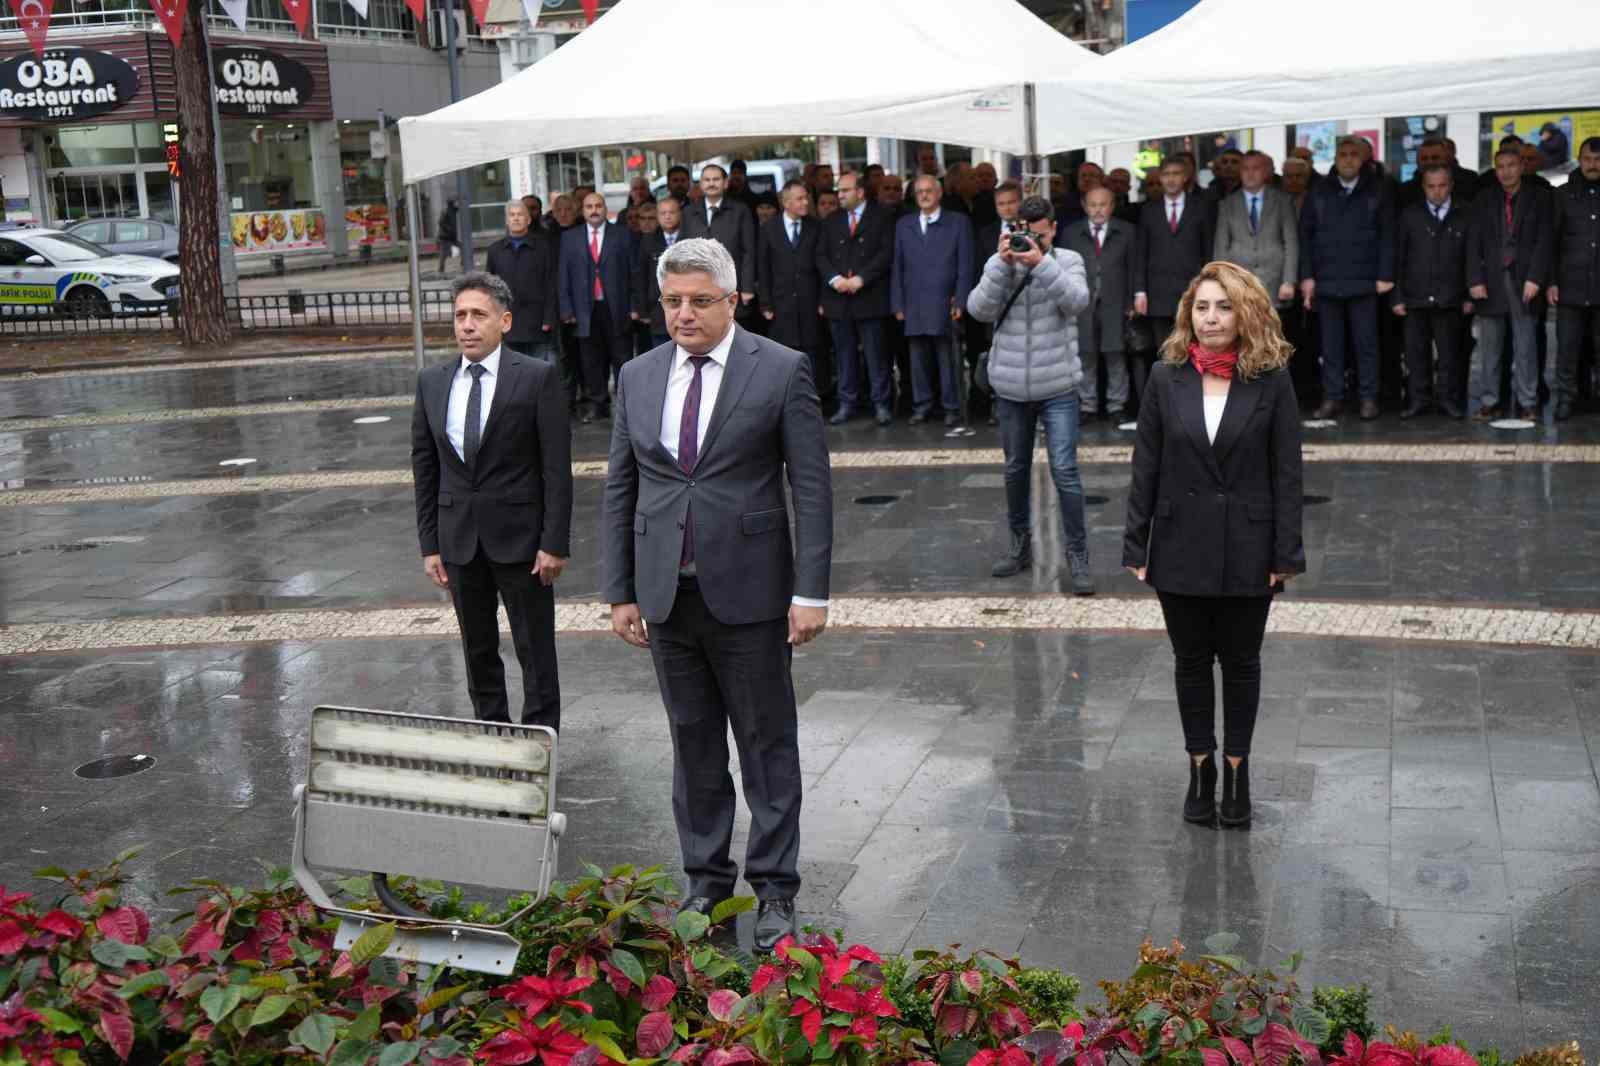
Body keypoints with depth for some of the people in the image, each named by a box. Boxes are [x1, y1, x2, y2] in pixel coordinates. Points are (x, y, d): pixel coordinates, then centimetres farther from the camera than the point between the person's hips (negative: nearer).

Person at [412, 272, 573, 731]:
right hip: (459, 539, 4)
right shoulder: (432, 382, 5)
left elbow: (557, 467, -9)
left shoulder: (538, 378, -8)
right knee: (478, 651, 14)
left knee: (535, 651, 4)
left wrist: (554, 542, -12)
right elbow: (425, 468, 8)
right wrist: (430, 544, 5)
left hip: (520, 537, -4)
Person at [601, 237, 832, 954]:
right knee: (693, 746, 13)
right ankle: (707, 880, 26)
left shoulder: (781, 371, -5)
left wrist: (811, 592, -11)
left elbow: (812, 488, -6)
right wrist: (619, 591, 6)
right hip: (667, 596, 4)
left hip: (749, 593, -4)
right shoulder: (638, 377, 7)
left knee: (767, 746, 5)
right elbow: (619, 492, 11)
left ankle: (774, 889, 16)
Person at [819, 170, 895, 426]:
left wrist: (861, 279, -14)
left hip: (869, 297, -4)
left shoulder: (880, 218, 3)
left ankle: (880, 403, 3)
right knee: (844, 355, 6)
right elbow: (821, 255, 9)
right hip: (837, 299, 4)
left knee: (876, 354, -2)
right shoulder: (830, 222, 16)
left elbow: (886, 253, -6)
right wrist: (834, 278, -9)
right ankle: (847, 403, 12)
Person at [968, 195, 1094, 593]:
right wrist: (1002, 265, -23)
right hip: (1011, 387, 2)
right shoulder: (1000, 262, 1)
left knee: (1065, 471, -8)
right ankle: (1020, 545, 30)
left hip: (1057, 387, -2)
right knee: (1015, 470, 15)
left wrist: (1041, 263, -28)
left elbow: (1077, 301, -19)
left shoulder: (1067, 261, -1)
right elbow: (980, 309, -13)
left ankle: (1078, 556, -1)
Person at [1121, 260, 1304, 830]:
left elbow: (1286, 473, -5)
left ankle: (1236, 769, 27)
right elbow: (1145, 467, 0)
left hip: (1246, 551, -1)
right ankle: (1200, 767, 26)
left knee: (1240, 661, 12)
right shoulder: (1167, 379, -2)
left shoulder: (1272, 382, -6)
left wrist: (1286, 553, -8)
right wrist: (1135, 546, -2)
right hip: (1181, 547, 1)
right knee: (1191, 661, 12)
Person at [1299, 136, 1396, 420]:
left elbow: (1387, 235, 0)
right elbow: (1305, 234, 7)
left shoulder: (1377, 190, 2)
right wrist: (1306, 276, 0)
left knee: (1366, 342, 2)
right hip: (1326, 280, 2)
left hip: (1364, 280, -2)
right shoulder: (1318, 191, 7)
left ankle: (1369, 398, 8)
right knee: (1330, 344, 5)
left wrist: (1385, 276, -7)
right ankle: (1332, 399, 10)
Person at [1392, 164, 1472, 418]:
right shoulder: (1409, 216, 7)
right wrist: (1397, 297, 0)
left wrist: (1469, 296, 0)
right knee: (1416, 352, 2)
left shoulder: (1464, 216, 5)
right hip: (1416, 298, 1)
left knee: (1449, 353, 2)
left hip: (1450, 299, -1)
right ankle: (1418, 399, 9)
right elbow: (1398, 258, 5)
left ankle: (1449, 399, 10)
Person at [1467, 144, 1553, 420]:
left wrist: (1534, 278, -10)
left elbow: (1543, 240, 0)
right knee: (1487, 348, 1)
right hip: (1491, 282, 2)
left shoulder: (1539, 198, 7)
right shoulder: (1484, 200, 12)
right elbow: (1474, 243, 6)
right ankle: (1488, 402, 6)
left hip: (1524, 282, -2)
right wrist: (1475, 280, -4)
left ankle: (1527, 403, 4)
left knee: (1525, 346, -1)